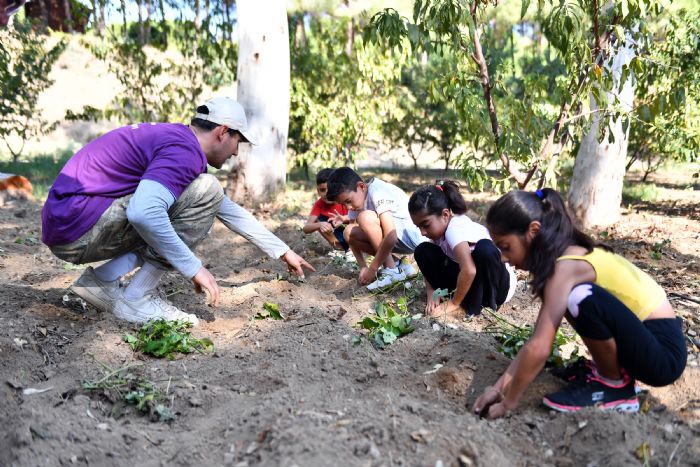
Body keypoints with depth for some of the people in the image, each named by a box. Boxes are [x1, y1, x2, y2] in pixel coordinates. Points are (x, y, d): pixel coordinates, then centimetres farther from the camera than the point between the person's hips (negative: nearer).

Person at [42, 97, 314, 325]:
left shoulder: (176, 138, 18)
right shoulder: (185, 151, -15)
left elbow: (229, 210, 25)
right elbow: (144, 213, -33)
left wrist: (283, 252, 29)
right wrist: (194, 268, -22)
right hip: (80, 227, -10)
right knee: (205, 191, -14)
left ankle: (101, 282, 8)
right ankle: (136, 299, -10)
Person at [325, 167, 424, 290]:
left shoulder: (378, 193, -25)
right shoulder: (355, 199, 1)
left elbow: (391, 237, -32)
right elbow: (353, 237, 5)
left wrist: (372, 270, -24)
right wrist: (363, 267, -8)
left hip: (413, 235, -9)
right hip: (394, 239, 9)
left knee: (365, 218, -27)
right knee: (349, 232, -5)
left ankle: (392, 270, -16)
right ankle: (398, 264, 1)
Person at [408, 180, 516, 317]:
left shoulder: (455, 228, -28)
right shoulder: (438, 227, -3)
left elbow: (469, 270, -41)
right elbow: (428, 265, 5)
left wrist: (454, 304, -29)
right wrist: (431, 293, -12)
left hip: (500, 283, -7)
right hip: (466, 279, 7)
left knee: (485, 249, -39)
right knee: (423, 252, -5)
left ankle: (471, 307, -21)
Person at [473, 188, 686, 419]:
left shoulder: (566, 266, -23)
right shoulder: (569, 254, 5)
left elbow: (538, 349, -27)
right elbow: (539, 337, 6)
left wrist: (508, 402, -14)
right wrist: (501, 385, 3)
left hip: (663, 352, -9)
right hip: (643, 334, 9)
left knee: (584, 297, -30)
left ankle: (616, 387, -6)